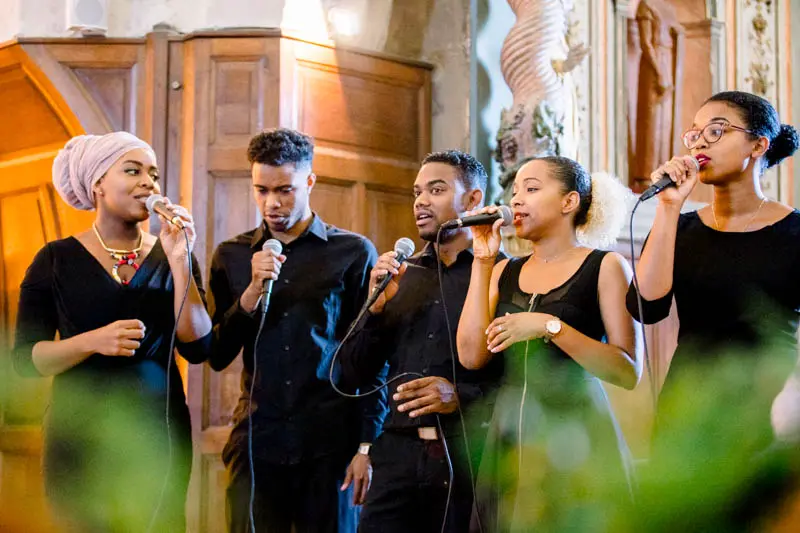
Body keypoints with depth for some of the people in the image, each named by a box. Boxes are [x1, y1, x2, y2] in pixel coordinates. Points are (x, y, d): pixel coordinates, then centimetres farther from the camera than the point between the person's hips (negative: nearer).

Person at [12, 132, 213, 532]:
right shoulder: (57, 259, -1)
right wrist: (93, 341, -20)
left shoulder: (170, 257, 4)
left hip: (159, 432, 2)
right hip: (81, 434, -2)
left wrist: (179, 261, -14)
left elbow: (197, 348, -6)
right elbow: (25, 358, -3)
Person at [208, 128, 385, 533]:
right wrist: (253, 291, -9)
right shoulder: (231, 256, 9)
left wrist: (367, 446, -5)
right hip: (257, 441, 2)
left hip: (330, 442, -2)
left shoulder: (354, 253, 2)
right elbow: (217, 356, 5)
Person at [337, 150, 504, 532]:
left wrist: (461, 396, -19)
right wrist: (378, 304, -1)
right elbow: (355, 375, 11)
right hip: (400, 453, 4)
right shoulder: (400, 275, 14)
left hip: (470, 456, -4)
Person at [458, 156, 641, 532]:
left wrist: (549, 326, -19)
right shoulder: (506, 272, 13)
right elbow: (472, 356, 0)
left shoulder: (606, 267, -1)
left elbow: (629, 372, -10)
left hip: (576, 446, -4)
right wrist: (482, 263, 2)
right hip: (508, 446, 4)